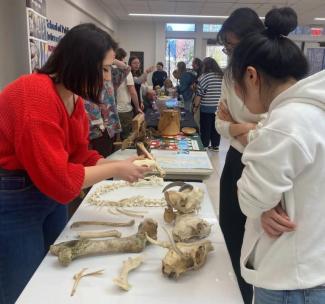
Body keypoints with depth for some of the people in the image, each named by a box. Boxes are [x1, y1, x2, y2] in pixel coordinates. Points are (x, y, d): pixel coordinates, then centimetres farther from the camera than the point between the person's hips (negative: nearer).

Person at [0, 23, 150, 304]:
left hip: (50, 197, 9)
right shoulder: (35, 95, -27)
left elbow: (80, 155, 6)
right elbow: (58, 178, -29)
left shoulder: (74, 98, 2)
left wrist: (121, 164, -7)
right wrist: (115, 169, -20)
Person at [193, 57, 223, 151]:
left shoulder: (204, 77, -9)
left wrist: (195, 106, 0)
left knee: (205, 128, 5)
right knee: (216, 127, 13)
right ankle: (215, 146, 20)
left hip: (207, 107, -5)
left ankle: (205, 146, 11)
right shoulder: (222, 76, 6)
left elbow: (199, 94, -10)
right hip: (219, 107, 5)